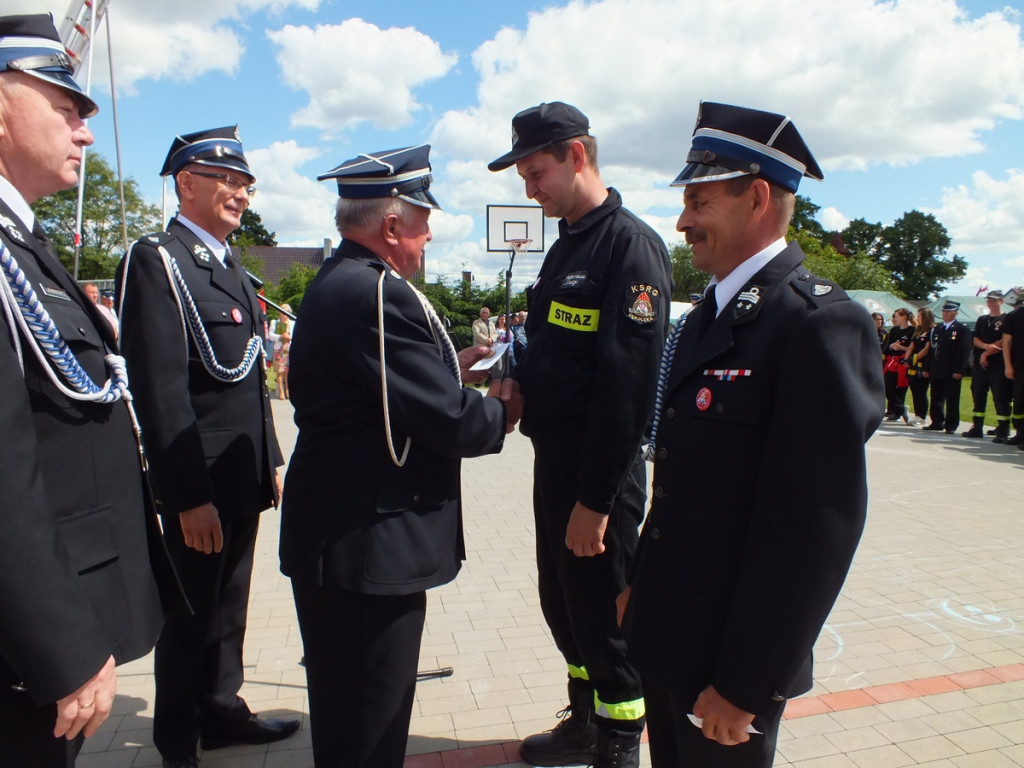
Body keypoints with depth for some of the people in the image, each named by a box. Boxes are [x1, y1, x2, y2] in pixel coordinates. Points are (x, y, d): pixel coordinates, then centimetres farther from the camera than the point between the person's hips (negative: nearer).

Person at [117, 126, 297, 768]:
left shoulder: (231, 268, 14)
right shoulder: (156, 260, -13)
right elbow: (162, 391, -20)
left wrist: (270, 460, 16)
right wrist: (191, 496, -22)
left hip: (242, 480, 8)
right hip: (199, 488, -8)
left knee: (228, 606, 20)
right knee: (192, 615, 8)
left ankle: (222, 710, 38)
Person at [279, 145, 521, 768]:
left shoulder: (338, 282, 12)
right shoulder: (379, 294, -22)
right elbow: (450, 422, -23)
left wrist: (450, 366, 10)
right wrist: (504, 412, -4)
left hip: (338, 535, 11)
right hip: (367, 545, -11)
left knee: (349, 707, 25)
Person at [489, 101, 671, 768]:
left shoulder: (632, 245, -16)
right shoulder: (566, 246, 13)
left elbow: (629, 384, -22)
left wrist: (595, 498, -21)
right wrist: (519, 382, 2)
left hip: (600, 473, -9)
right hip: (553, 460, 9)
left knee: (603, 618, 6)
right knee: (562, 605, 21)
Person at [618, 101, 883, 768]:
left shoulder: (820, 324, -20)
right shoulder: (710, 314, 7)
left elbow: (817, 528, -23)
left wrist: (745, 685, -18)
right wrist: (641, 583, 14)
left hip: (728, 655, -7)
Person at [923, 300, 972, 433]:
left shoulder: (963, 329, -1)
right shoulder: (936, 329, 17)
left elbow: (965, 351, -8)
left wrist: (959, 371, -15)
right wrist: (927, 368, 9)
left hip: (952, 372, -5)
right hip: (936, 371, 6)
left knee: (952, 400, 0)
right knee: (936, 399, 9)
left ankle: (951, 426, 6)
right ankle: (937, 423, 17)